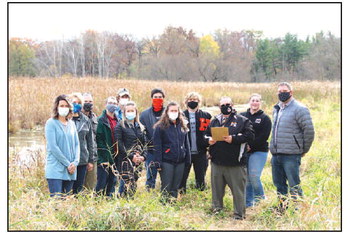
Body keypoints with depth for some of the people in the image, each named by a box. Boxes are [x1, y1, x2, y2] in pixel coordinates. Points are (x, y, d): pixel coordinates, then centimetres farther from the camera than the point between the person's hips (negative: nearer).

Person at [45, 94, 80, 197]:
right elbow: (52, 147, -10)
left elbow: (77, 144, 12)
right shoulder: (51, 123, -3)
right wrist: (67, 164, -11)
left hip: (70, 170, 5)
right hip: (55, 169, -5)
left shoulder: (71, 124, 13)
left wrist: (75, 162, -4)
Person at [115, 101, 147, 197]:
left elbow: (144, 143, 16)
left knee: (133, 186, 5)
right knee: (128, 185, -13)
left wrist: (143, 156, -2)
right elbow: (119, 145, -8)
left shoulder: (140, 127, 18)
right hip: (125, 160, -5)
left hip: (138, 161, 6)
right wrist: (131, 156, -14)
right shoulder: (120, 126, 0)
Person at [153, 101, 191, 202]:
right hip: (167, 162, -5)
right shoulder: (160, 127, -4)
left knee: (175, 187, 10)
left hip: (180, 162, 5)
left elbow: (186, 144, 17)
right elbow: (157, 146, -7)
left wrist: (188, 160, 11)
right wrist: (158, 162, -13)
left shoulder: (182, 126, 13)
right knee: (166, 188, -1)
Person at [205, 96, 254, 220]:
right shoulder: (215, 121, 16)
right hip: (217, 162, 4)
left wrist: (233, 139, -18)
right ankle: (216, 210, 27)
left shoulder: (242, 120, 1)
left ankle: (239, 214, 7)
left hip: (235, 163, -4)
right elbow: (206, 135, 21)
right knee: (217, 188, 13)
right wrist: (208, 140, -2)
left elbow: (249, 135, -9)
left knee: (238, 189, -2)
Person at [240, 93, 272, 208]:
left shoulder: (264, 118, 2)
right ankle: (248, 202, 17)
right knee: (246, 178, 5)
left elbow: (264, 136, -8)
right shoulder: (242, 116, 11)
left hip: (259, 151, -3)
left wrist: (251, 146, -14)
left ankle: (260, 198, 10)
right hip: (243, 151, 4)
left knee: (254, 176, -12)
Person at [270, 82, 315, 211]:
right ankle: (283, 208, 26)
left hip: (291, 155, -8)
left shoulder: (299, 109, -9)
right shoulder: (277, 109, 16)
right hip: (276, 154, 8)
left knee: (294, 186, -4)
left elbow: (309, 131, -11)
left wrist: (304, 150, -4)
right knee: (279, 184, 14)